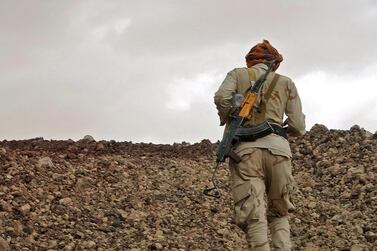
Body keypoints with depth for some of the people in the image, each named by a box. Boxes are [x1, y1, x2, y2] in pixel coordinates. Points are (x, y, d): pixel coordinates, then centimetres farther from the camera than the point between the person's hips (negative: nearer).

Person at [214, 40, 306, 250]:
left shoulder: (238, 74, 18)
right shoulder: (286, 82, 20)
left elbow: (222, 97, -3)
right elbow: (298, 127, 13)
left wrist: (227, 121, 15)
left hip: (246, 148, -1)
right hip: (278, 147, 1)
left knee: (254, 215, -10)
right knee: (279, 213, 14)